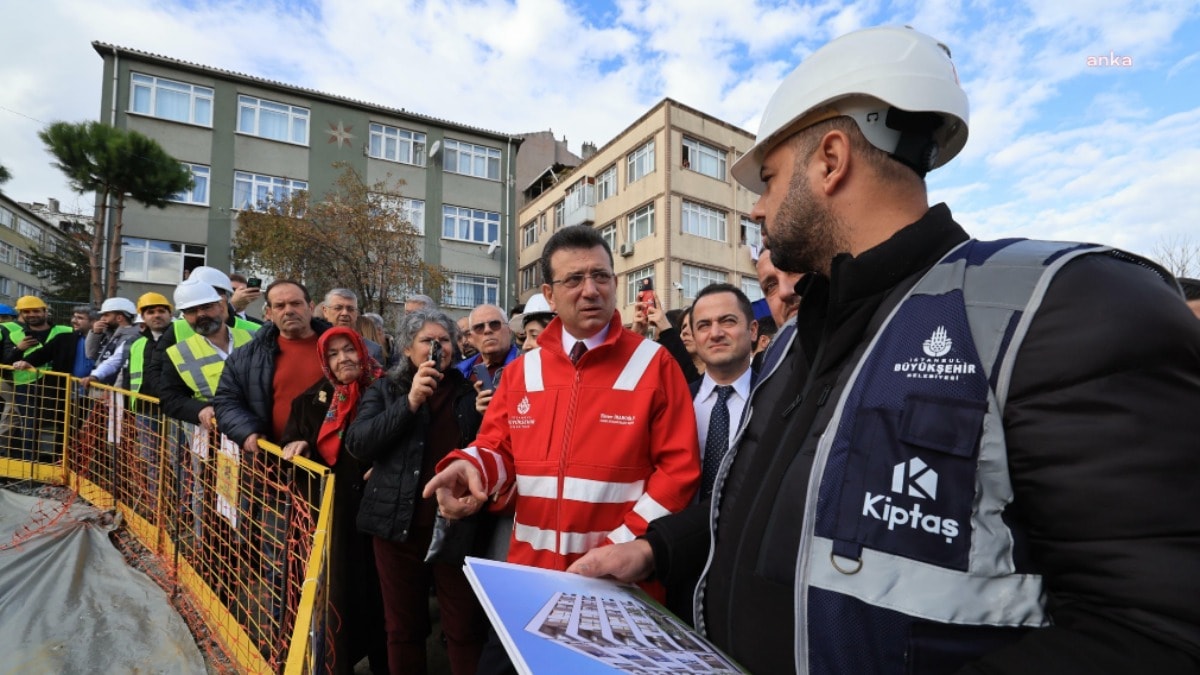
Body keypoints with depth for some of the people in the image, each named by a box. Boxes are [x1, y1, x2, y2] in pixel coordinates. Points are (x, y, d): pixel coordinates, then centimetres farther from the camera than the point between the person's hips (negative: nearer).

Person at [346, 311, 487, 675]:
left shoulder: (469, 390, 5)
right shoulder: (385, 390, 6)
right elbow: (357, 443, -9)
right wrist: (409, 402, -18)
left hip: (458, 525, 0)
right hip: (400, 525, 1)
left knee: (466, 629, 8)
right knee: (403, 628, 16)